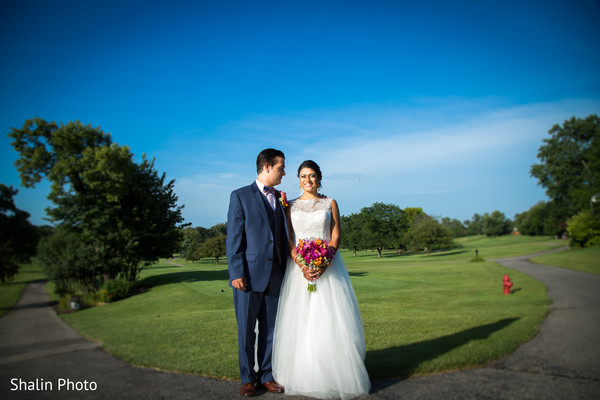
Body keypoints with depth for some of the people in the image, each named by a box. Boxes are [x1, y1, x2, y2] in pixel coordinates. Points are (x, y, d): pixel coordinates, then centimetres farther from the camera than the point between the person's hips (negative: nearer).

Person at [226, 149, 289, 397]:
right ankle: (247, 378, 23)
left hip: (275, 275, 5)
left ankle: (266, 376, 26)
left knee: (270, 328, 11)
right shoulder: (240, 196, -2)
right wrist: (236, 273, -13)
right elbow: (234, 237, -7)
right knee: (246, 329, 7)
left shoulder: (279, 198, 14)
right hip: (249, 274, -4)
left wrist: (286, 269, 11)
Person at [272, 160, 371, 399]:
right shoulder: (290, 206, 9)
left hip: (328, 266, 0)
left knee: (330, 320, -2)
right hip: (298, 267, 1)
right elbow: (288, 240, 2)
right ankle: (305, 376, 11)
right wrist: (302, 266, -14)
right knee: (300, 321, 1)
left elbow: (335, 237, 0)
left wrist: (323, 265, -15)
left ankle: (334, 376, 9)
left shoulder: (330, 204, 8)